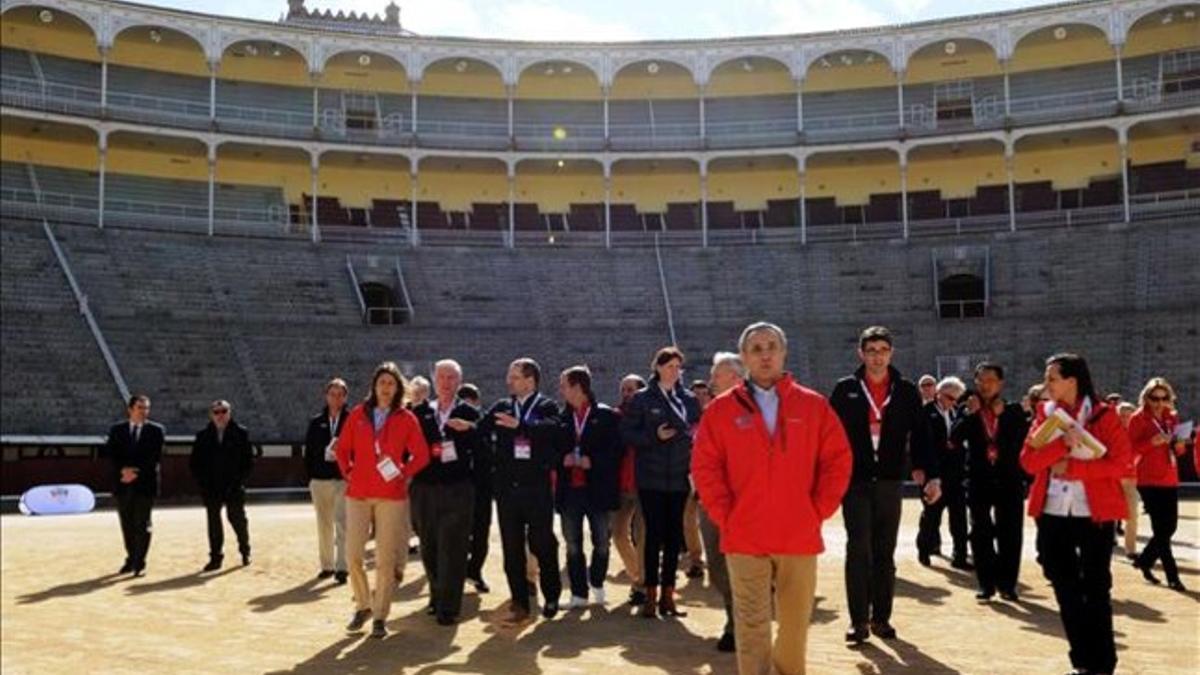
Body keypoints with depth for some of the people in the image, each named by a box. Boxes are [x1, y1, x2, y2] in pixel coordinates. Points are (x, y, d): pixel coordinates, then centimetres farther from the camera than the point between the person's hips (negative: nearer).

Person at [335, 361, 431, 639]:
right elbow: (342, 449, 14)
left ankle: (380, 616, 11)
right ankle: (363, 605, 21)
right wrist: (349, 473, 3)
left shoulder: (406, 418, 2)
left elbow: (421, 455, 4)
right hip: (358, 493, 2)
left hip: (392, 495, -1)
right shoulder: (358, 414, 7)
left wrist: (403, 474, -6)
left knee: (386, 559, 0)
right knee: (353, 555, -1)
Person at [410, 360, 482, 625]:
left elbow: (481, 450, -4)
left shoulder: (469, 413, 5)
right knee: (429, 549, 11)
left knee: (452, 550, -4)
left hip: (457, 491, -2)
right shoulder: (420, 412, 10)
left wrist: (469, 429, -19)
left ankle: (448, 607, 4)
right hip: (424, 490, 3)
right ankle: (437, 596, 28)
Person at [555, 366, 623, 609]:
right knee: (572, 545, 5)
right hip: (569, 489, 3)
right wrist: (562, 459, -7)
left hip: (598, 488, -2)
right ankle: (578, 593, 15)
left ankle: (597, 584, 30)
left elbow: (618, 448, -3)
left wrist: (593, 461, -14)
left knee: (601, 542, 6)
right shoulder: (561, 418, 7)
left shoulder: (607, 416, -1)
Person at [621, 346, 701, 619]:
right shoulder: (642, 399, 0)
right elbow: (627, 432, -3)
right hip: (651, 477, -3)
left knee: (674, 536, 6)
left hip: (679, 477, 3)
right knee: (654, 534, -2)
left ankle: (668, 594, 14)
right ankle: (651, 595, 6)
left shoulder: (689, 399, 8)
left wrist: (695, 467, -3)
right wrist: (654, 436, -16)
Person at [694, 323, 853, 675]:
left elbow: (838, 460, 4)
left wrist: (819, 510, -1)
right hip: (745, 538, -1)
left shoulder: (814, 405, 4)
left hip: (800, 537, 1)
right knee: (752, 624, 2)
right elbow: (705, 466, 1)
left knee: (796, 623, 12)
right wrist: (724, 515, -4)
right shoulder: (722, 409, 2)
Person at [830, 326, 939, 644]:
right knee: (858, 551, -4)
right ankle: (858, 620, 4)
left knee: (885, 554, 9)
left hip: (889, 483, 2)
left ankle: (881, 617, 19)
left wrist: (931, 475, -8)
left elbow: (921, 435, 2)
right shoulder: (845, 390, 0)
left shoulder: (907, 392, 4)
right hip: (854, 481, -2)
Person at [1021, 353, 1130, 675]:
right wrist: (1062, 443, -17)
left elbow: (1118, 463, -11)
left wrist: (1071, 467, -14)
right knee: (1066, 591, 9)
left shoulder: (1104, 415, -3)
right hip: (1053, 514, 4)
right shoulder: (1046, 414, 7)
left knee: (1096, 591, 3)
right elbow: (1028, 461, -3)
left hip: (1094, 514, -4)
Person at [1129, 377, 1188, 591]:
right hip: (1148, 480, -6)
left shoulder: (1172, 417, 12)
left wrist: (1180, 446, -2)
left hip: (1169, 479, 6)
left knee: (1170, 527, 8)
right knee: (1161, 528, -5)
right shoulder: (1138, 418, -6)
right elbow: (1129, 448, -10)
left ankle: (1144, 561, 26)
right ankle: (1172, 576, 2)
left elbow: (1178, 450, 20)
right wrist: (1151, 442, -24)